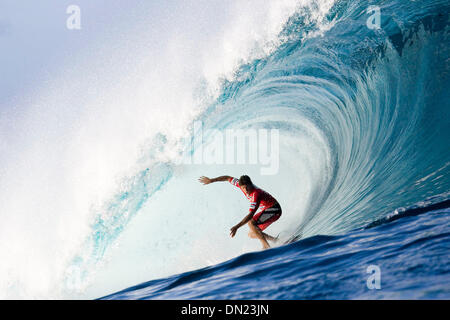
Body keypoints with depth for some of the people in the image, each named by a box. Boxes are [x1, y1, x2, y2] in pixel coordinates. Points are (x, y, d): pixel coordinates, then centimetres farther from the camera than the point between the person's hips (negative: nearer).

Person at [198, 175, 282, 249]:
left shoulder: (256, 194, -33)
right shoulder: (242, 184, -11)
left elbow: (251, 215, -39)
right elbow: (228, 178, 7)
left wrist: (236, 227, -45)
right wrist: (211, 180, 12)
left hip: (274, 210, -9)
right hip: (266, 210, 9)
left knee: (251, 223, -29)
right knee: (252, 234, 8)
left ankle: (266, 246, -25)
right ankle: (276, 240, 16)